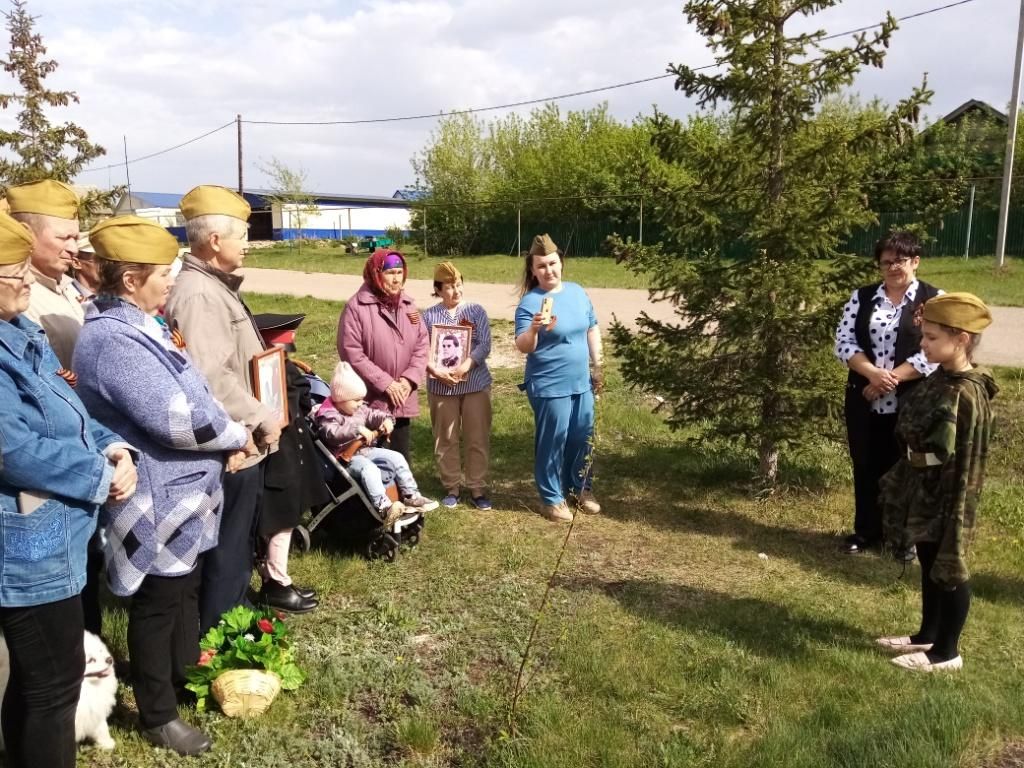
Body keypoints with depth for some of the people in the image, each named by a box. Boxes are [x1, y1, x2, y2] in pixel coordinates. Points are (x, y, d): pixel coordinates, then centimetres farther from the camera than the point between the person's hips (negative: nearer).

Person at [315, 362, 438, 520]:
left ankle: (411, 495, 5)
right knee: (368, 468, -36)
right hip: (346, 458, -8)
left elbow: (373, 415, 22)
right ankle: (383, 507, -44)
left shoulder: (360, 409, 9)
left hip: (365, 451, 9)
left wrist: (386, 419, -3)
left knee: (396, 458, -1)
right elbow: (332, 433, -33)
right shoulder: (328, 415, -15)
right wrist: (358, 429, -39)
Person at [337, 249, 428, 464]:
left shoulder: (408, 305, 5)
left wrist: (410, 379, -9)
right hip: (369, 401, -5)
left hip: (403, 400, 5)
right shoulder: (357, 307, -12)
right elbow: (351, 353, -16)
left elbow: (422, 344, 6)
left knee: (402, 458, 15)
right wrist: (386, 384, -16)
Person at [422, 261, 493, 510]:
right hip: (441, 387, 0)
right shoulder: (429, 316, 0)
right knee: (445, 440, 8)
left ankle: (478, 489, 15)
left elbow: (484, 345, -7)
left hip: (475, 384, 0)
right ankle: (451, 488, 22)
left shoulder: (476, 311, 1)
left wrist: (465, 366, -21)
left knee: (478, 439, 4)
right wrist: (436, 371, -22)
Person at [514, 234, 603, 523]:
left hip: (581, 382, 6)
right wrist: (534, 329, -41)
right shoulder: (529, 302, -14)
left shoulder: (577, 292, 4)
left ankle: (581, 489, 35)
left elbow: (592, 329, 15)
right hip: (549, 387, -6)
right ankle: (553, 498, 18)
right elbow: (522, 347, -21)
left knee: (582, 439, 16)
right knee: (553, 442, 3)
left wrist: (597, 365, 13)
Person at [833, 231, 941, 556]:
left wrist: (892, 379, -16)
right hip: (864, 401, 3)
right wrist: (873, 373, -17)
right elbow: (844, 342, -2)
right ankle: (866, 531, 28)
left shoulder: (934, 300, -4)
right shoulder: (861, 297, 5)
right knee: (866, 467, 12)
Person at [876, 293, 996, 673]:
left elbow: (965, 466, -22)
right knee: (930, 567, 21)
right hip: (923, 492, 9)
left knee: (948, 571, 7)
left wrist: (954, 521, -19)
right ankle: (927, 636, 37)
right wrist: (897, 481, 18)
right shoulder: (940, 379, 2)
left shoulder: (966, 395, -25)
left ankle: (946, 653, 23)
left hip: (945, 500, -9)